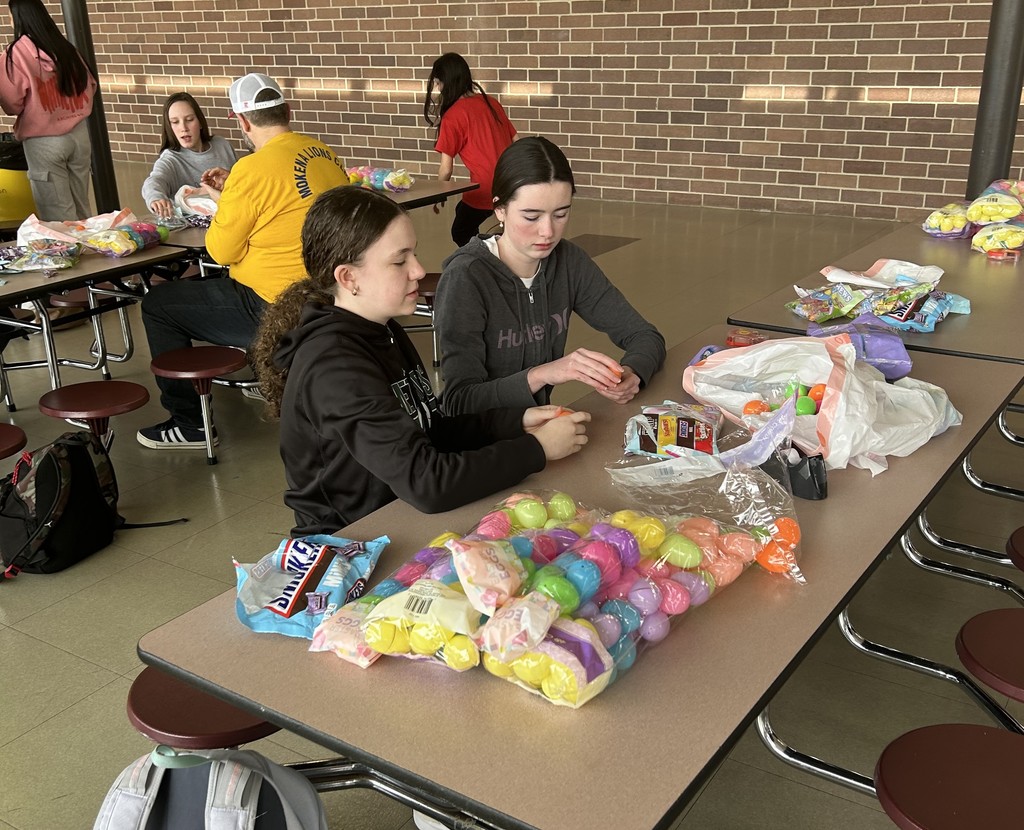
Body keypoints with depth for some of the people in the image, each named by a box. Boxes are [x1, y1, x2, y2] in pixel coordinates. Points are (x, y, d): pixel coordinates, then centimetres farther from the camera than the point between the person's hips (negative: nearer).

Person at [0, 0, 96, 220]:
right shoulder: (66, 47, 5)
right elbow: (89, 87, 11)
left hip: (44, 140, -5)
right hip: (79, 133, 5)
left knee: (59, 217, 1)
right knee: (81, 209, 13)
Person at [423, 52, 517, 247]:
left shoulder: (452, 116, -10)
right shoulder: (491, 102, 8)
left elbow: (446, 169, -7)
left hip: (485, 188, -6)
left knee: (461, 234, 19)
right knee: (463, 211, 29)